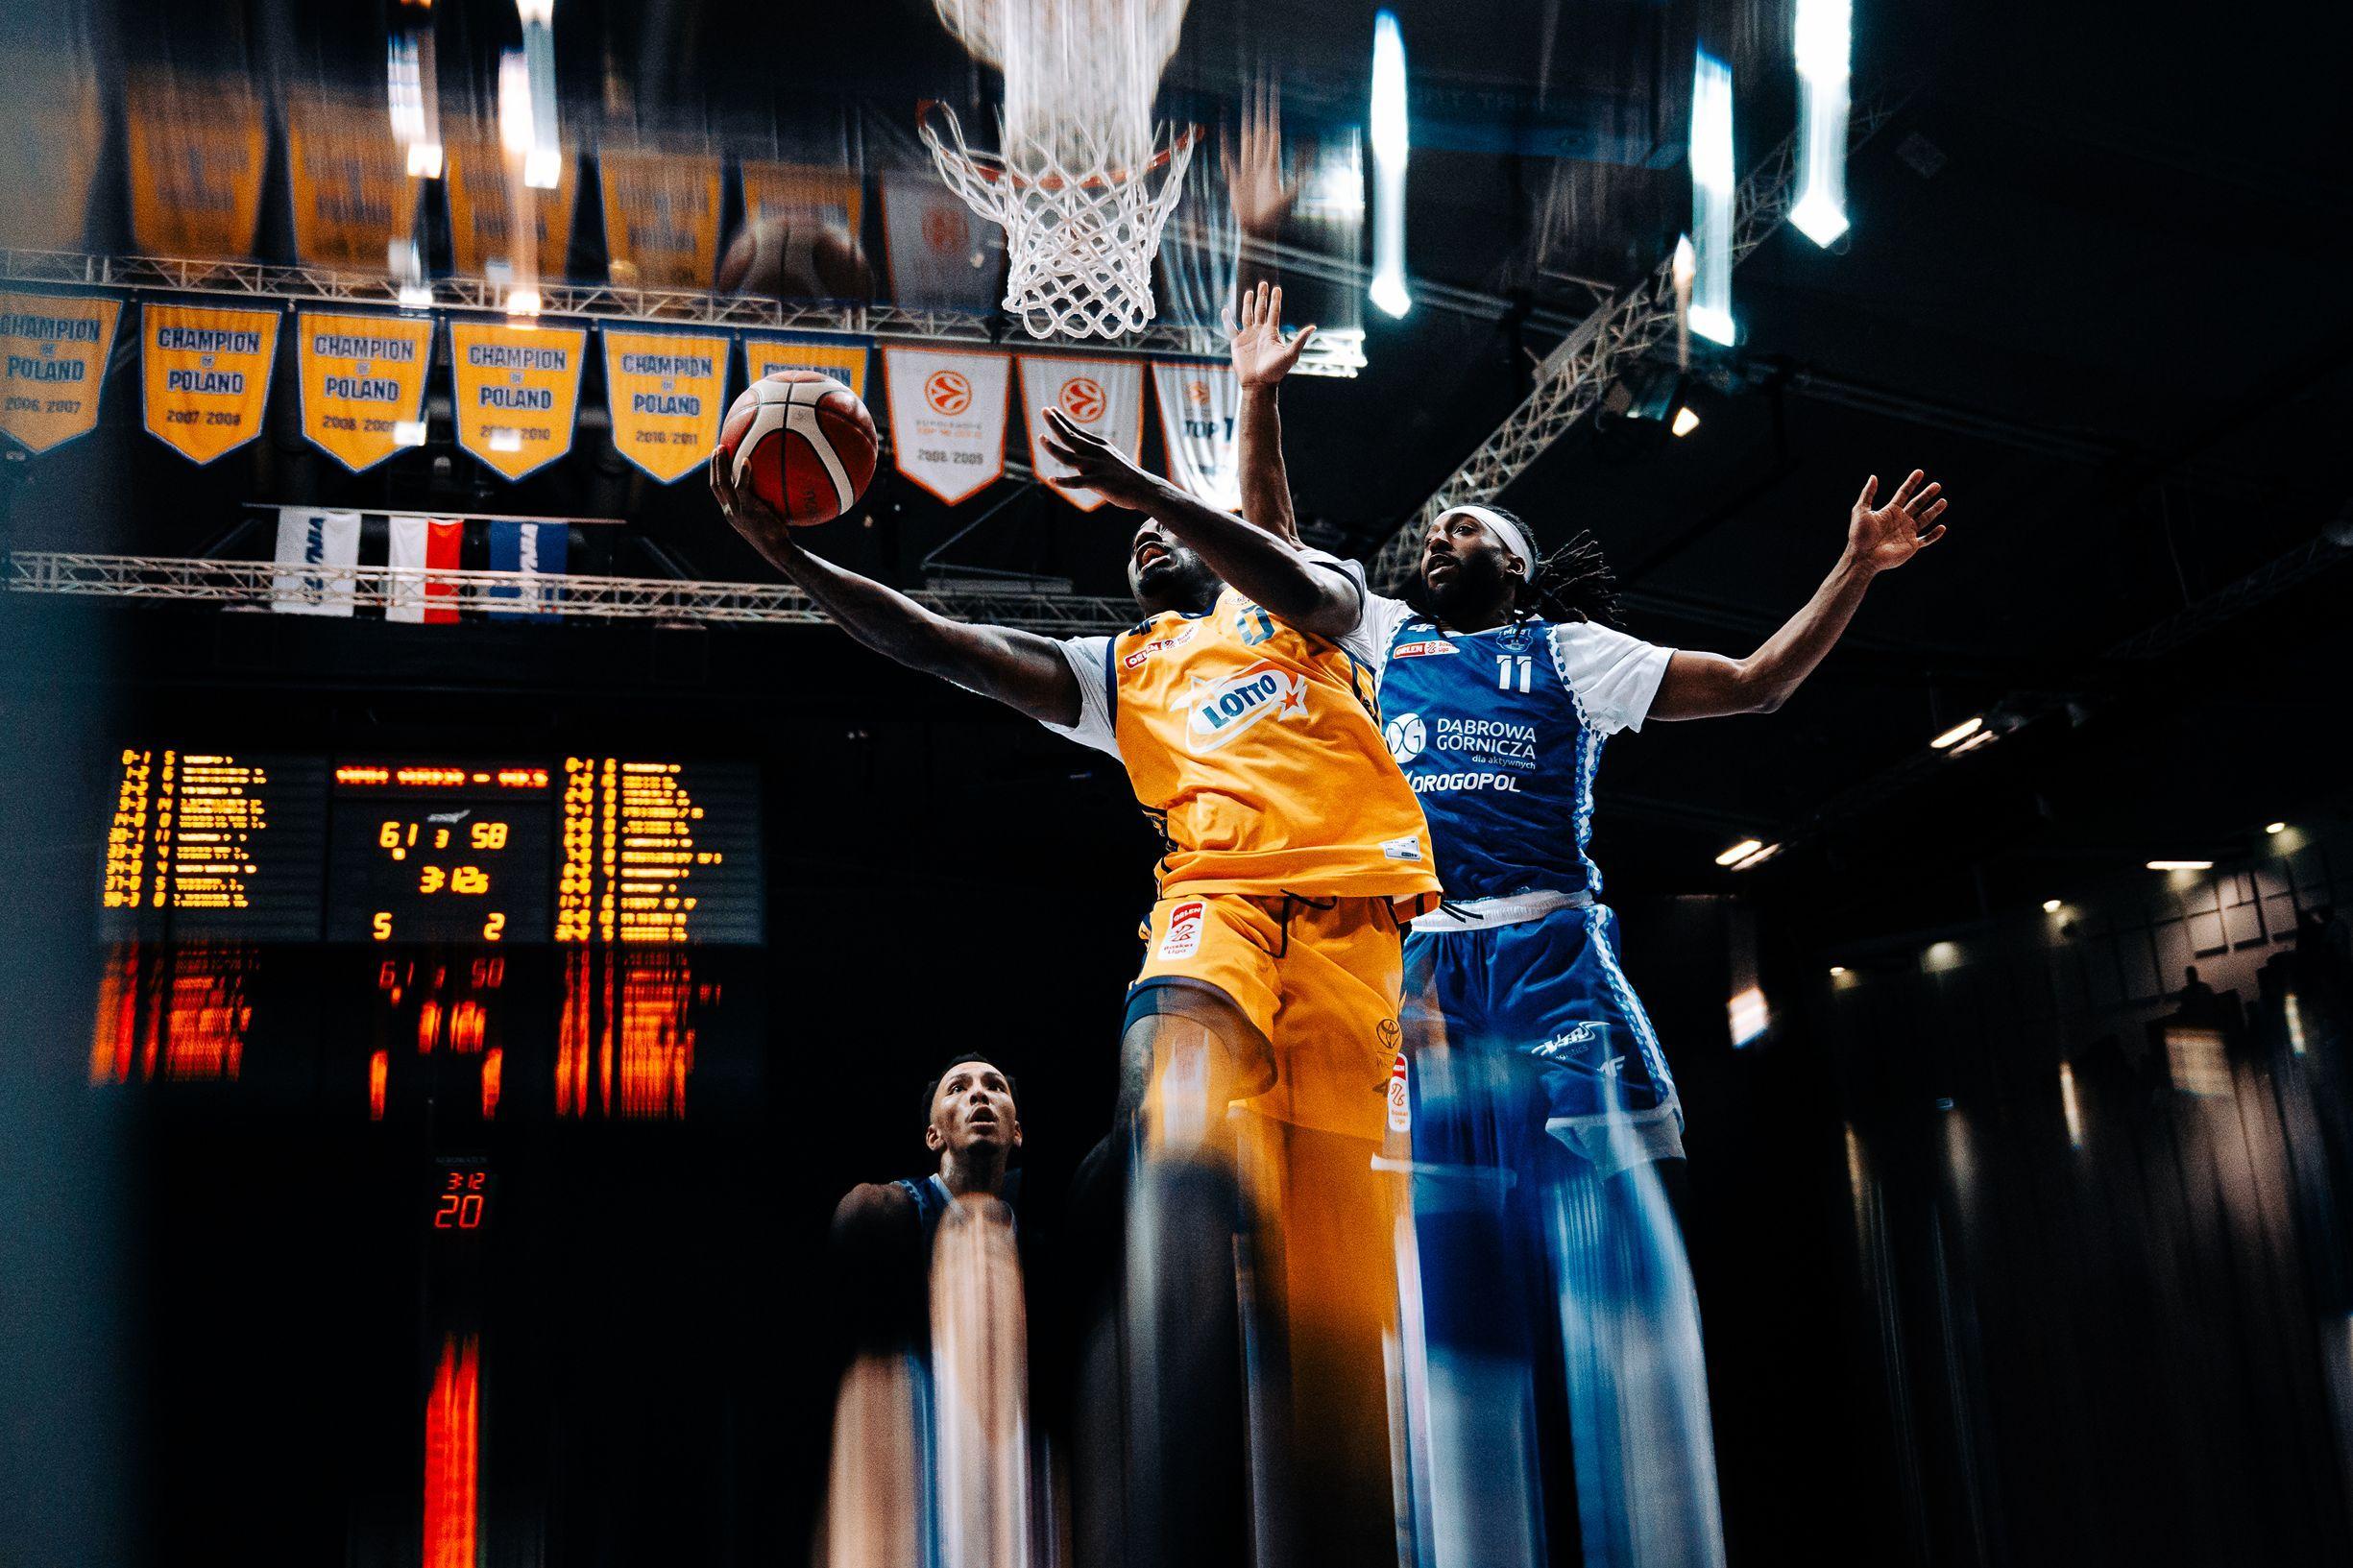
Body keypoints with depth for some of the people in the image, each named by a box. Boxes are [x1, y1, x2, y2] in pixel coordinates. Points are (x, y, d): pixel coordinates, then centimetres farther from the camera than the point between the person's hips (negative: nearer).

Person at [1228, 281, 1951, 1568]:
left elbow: (1755, 683, 16)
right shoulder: (1384, 638, 25)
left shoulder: (1568, 652, 18)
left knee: (1615, 1257, -12)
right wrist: (1258, 399, 21)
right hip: (1414, 968, 2)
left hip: (1551, 960, -2)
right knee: (1453, 1288, -1)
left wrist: (1854, 570, 5)